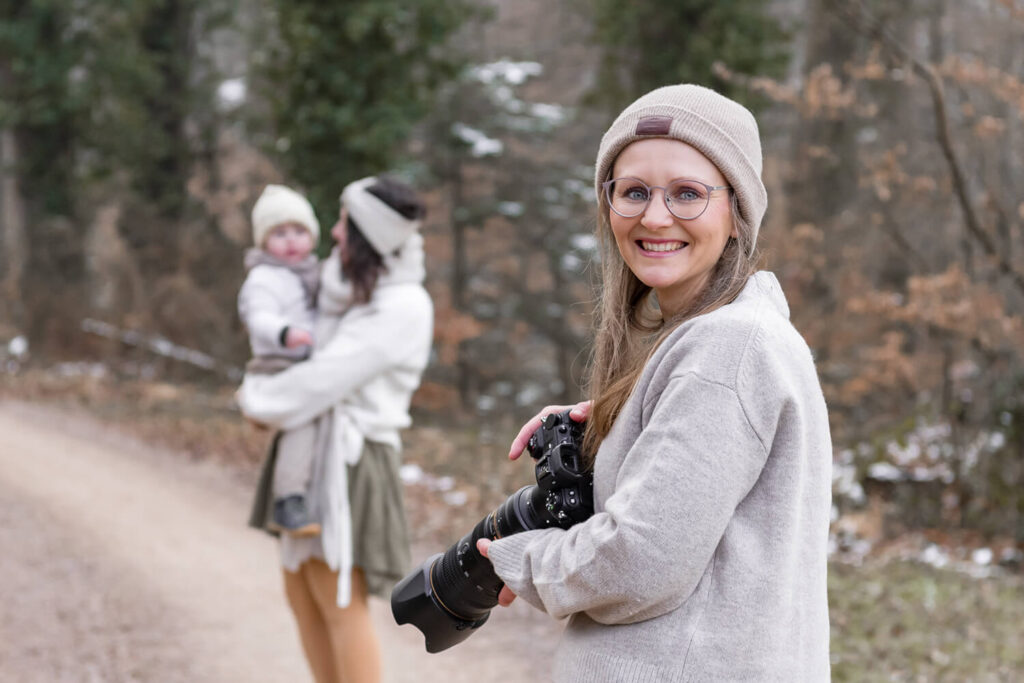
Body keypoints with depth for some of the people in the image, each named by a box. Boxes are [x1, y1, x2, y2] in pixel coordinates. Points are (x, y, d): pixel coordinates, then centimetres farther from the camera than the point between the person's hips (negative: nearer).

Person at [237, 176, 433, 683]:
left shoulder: (404, 307, -16)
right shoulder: (360, 287, 12)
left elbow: (329, 375, -18)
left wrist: (257, 400, -6)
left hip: (348, 458, -9)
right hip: (313, 450, 9)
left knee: (339, 602, -9)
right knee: (301, 594, 12)